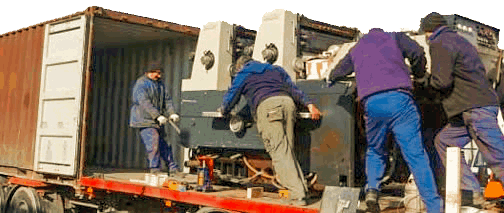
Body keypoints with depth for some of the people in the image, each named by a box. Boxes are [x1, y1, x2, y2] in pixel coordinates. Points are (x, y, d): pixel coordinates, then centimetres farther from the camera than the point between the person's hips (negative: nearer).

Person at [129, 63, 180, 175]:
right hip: (144, 121, -7)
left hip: (157, 123, 7)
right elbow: (145, 103, -21)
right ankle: (155, 168, -6)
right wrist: (158, 116, -28)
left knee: (164, 144, 8)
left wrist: (172, 113, -6)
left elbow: (167, 100, 12)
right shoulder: (141, 84, -10)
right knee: (153, 144, -14)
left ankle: (173, 168, 13)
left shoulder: (160, 84, 16)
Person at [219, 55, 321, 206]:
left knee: (280, 153, -12)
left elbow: (230, 98, 26)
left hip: (266, 106, -5)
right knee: (288, 151, 7)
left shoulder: (242, 75, 24)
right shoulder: (275, 69, 35)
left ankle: (298, 195, -22)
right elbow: (293, 89, 25)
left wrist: (224, 110, 46)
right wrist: (309, 104, 19)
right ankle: (303, 191, -4)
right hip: (287, 102, 5)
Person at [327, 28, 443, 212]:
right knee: (416, 155, -3)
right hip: (399, 98, -2)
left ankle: (372, 189, -1)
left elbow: (337, 72, 43)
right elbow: (417, 53, 7)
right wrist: (419, 76, 25)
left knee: (375, 151, 21)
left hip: (371, 103, 2)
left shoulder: (356, 49, 31)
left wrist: (330, 79, 66)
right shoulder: (394, 37, 23)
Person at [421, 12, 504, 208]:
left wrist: (433, 84, 4)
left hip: (477, 109, -10)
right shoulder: (460, 41, 24)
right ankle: (471, 192, 10)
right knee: (444, 141, 14)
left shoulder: (440, 44, -7)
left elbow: (442, 80, -20)